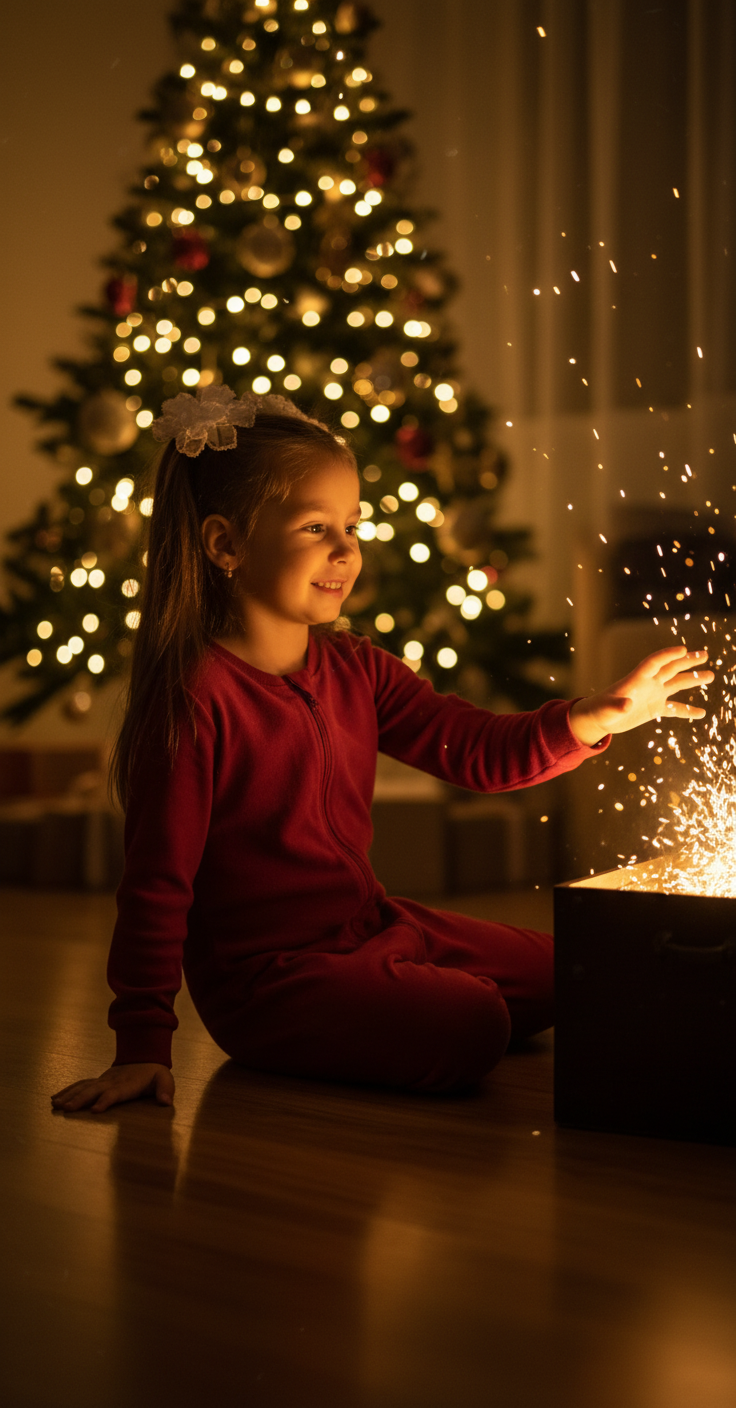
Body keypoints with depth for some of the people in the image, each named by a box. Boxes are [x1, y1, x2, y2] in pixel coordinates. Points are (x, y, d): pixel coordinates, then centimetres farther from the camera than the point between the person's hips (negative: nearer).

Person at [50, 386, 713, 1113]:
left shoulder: (355, 670, 4)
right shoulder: (196, 696, -21)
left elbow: (474, 749, 3)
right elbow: (158, 879, -19)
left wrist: (594, 717, -15)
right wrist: (144, 1043, -18)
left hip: (371, 925, 9)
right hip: (263, 972, -8)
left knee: (553, 973, 14)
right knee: (469, 1028, -23)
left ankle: (355, 1027, 18)